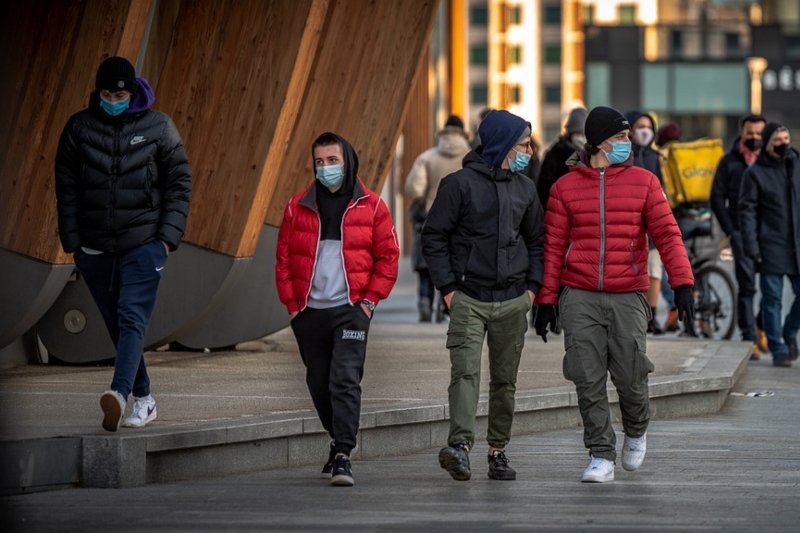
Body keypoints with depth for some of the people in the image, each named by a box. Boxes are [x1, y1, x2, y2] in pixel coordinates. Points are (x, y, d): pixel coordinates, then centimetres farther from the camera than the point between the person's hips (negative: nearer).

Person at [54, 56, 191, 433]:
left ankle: (119, 394, -34)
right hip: (95, 248, 3)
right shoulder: (79, 127, 2)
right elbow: (66, 187, 5)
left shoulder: (158, 126, 0)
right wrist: (72, 242, 0)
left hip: (143, 243, -3)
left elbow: (179, 183, 3)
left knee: (132, 320, -17)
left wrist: (168, 235, -6)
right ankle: (143, 400, 19)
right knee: (117, 327, 8)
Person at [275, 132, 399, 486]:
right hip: (310, 312, 3)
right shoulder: (298, 207, 8)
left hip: (351, 310, -3)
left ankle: (343, 456, -16)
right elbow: (283, 259, 10)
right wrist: (292, 304, 3)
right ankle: (340, 440, 29)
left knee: (345, 381, -13)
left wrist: (370, 299, -4)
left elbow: (388, 256, 4)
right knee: (319, 384, 11)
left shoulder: (371, 206, 3)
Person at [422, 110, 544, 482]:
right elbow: (433, 237, -3)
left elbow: (536, 241, 21)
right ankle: (460, 445, -29)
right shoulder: (460, 184, -5)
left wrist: (532, 286, 8)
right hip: (469, 299, -5)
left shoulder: (524, 188, 12)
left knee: (505, 380, 8)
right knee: (465, 371, -18)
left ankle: (498, 451, 17)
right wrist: (448, 287, -8)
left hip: (513, 302, 5)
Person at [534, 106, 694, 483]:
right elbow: (553, 246, 7)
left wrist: (682, 282, -11)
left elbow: (667, 234, 1)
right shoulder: (566, 187, 6)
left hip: (627, 297, 0)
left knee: (630, 378, -1)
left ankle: (636, 431, 29)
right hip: (580, 298, 0)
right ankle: (601, 456, 6)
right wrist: (546, 300, 3)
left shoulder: (643, 182, 6)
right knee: (588, 381, -3)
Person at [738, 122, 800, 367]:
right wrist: (751, 246, -11)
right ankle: (778, 348, 7)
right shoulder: (755, 173, -1)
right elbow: (747, 211, -3)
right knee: (772, 299, -1)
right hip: (771, 248, -3)